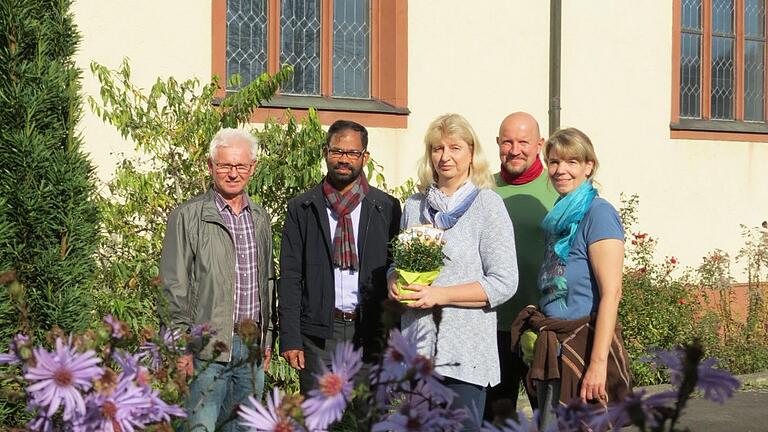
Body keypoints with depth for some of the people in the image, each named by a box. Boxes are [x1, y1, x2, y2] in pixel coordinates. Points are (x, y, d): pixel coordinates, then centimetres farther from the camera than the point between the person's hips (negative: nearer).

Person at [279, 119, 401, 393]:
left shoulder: (387, 208, 5)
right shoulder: (301, 209, 5)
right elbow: (290, 276, 3)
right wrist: (290, 338, -4)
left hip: (371, 333, 0)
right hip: (319, 332, 0)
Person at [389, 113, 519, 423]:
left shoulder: (487, 205, -2)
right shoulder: (414, 205, 13)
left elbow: (504, 283, -8)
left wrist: (441, 294, -15)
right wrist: (394, 284, -1)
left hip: (465, 351, -4)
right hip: (416, 347, 4)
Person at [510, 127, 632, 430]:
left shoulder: (598, 213, -12)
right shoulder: (558, 217, 13)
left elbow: (611, 292, -18)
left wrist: (598, 363, -23)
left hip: (583, 344, -8)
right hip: (553, 347, 8)